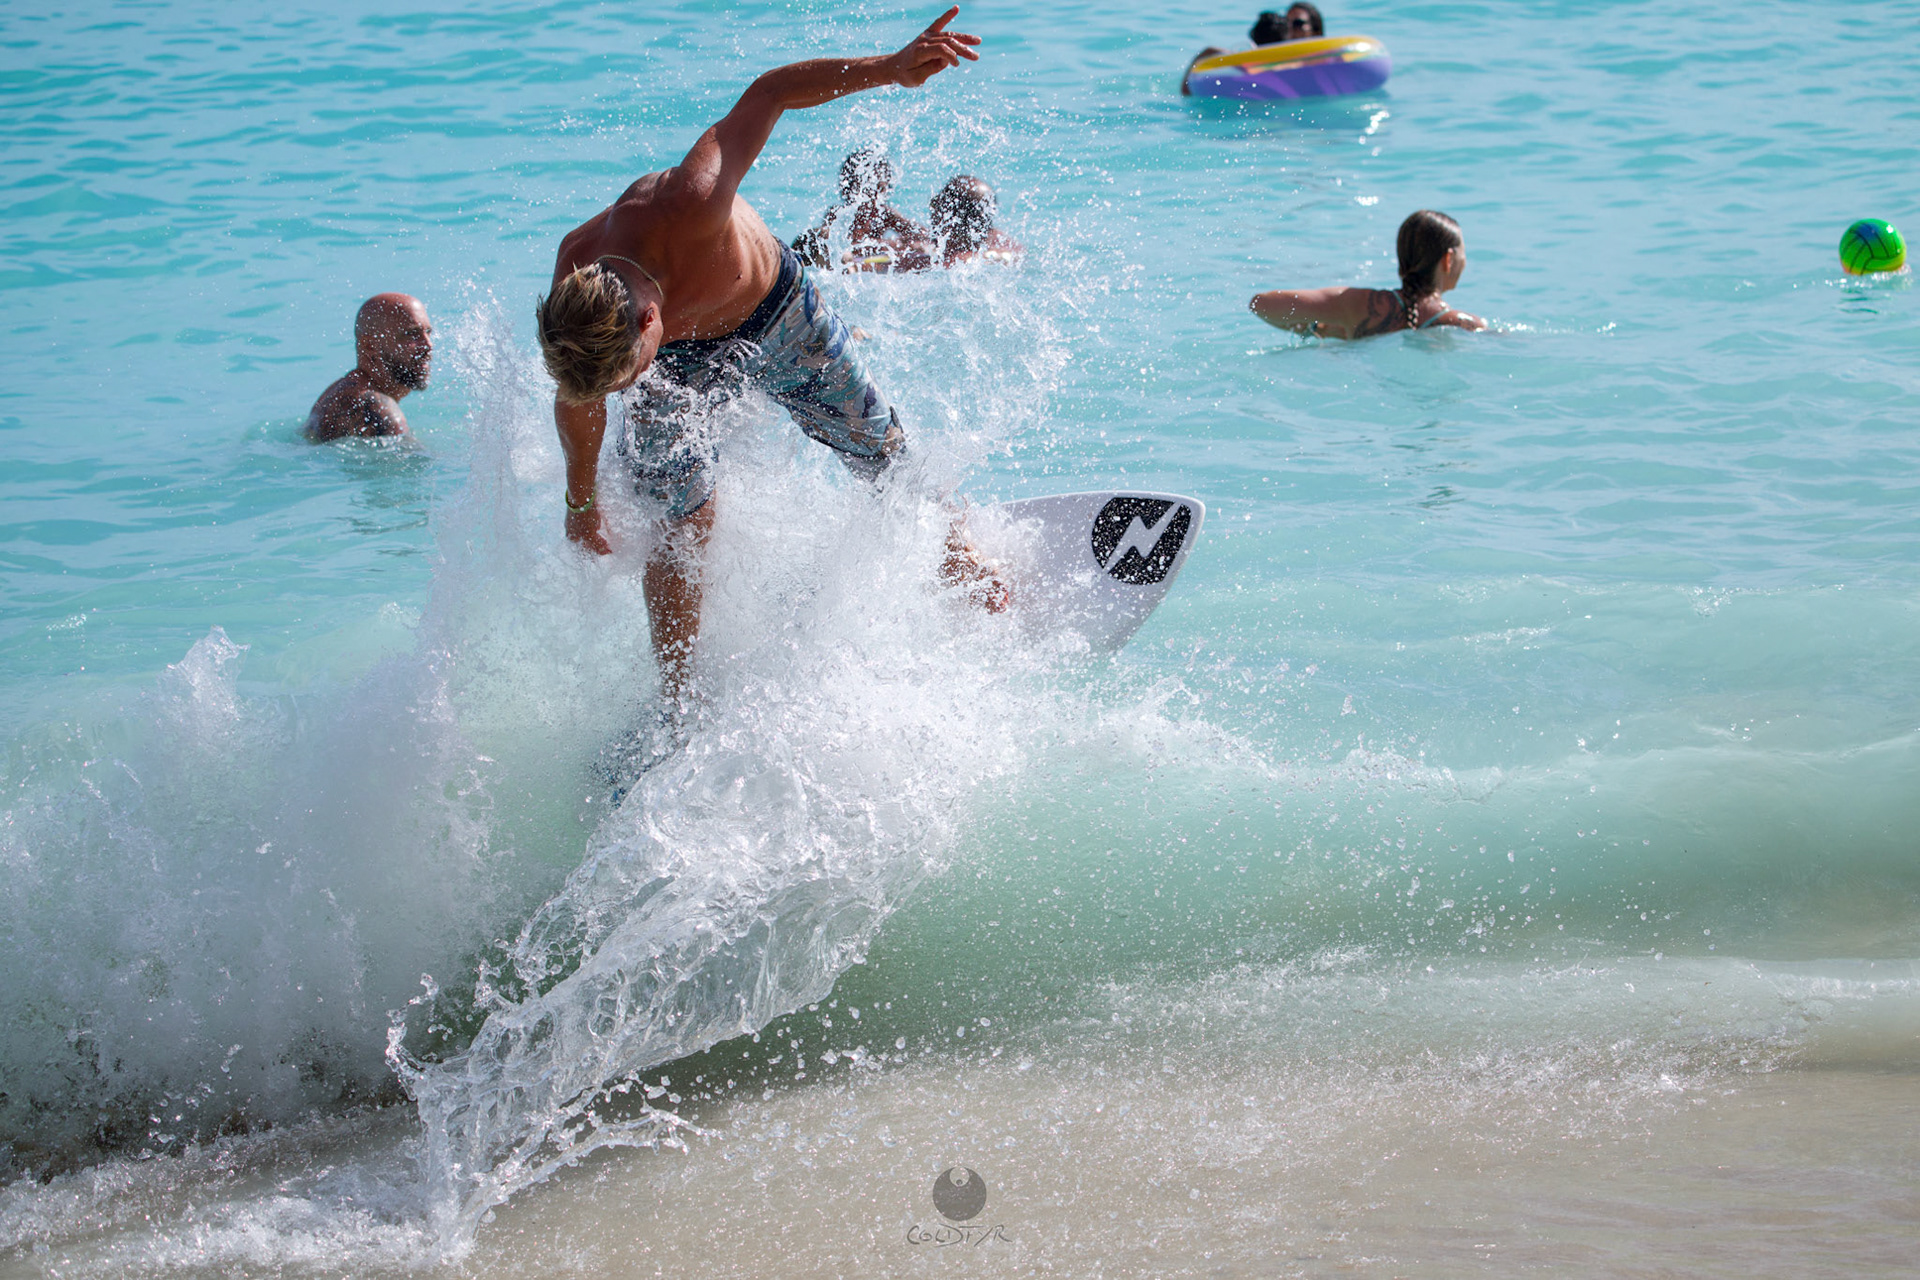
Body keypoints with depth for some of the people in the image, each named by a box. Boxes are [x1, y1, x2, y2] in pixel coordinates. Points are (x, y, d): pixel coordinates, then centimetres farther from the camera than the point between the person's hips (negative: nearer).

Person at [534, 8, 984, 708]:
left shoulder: (687, 206, -46)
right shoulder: (573, 311, -33)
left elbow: (768, 93, -34)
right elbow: (576, 403, -11)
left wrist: (890, 67, -40)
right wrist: (581, 506, 3)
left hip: (777, 313, 0)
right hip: (681, 361, 0)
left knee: (888, 457, 10)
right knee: (687, 522, -14)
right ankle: (674, 707, -2)